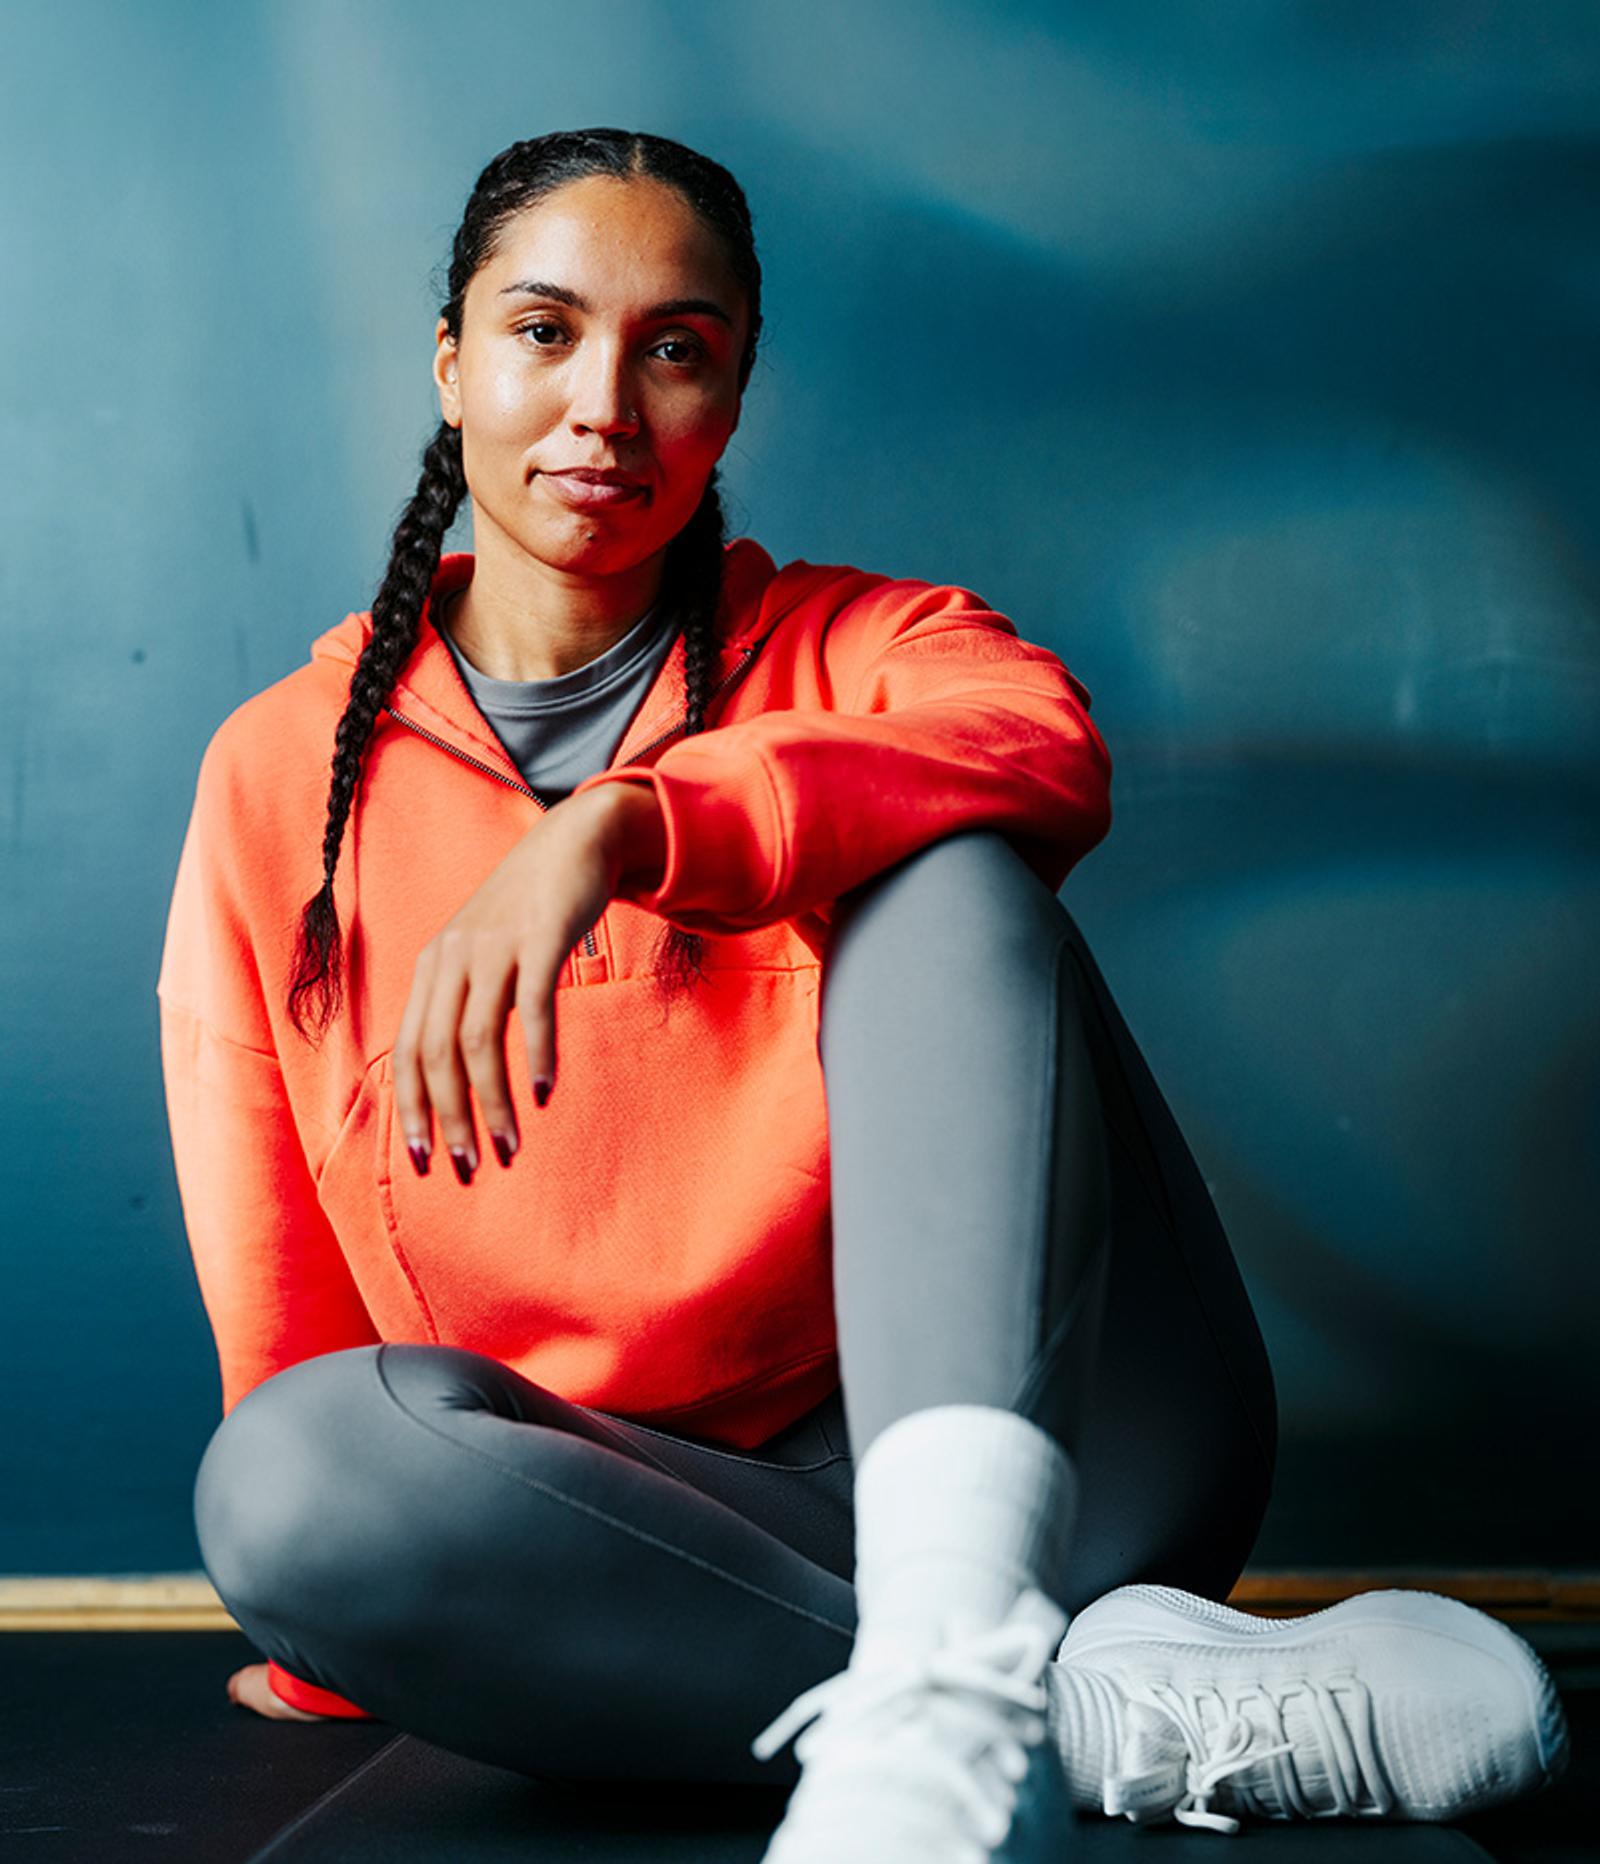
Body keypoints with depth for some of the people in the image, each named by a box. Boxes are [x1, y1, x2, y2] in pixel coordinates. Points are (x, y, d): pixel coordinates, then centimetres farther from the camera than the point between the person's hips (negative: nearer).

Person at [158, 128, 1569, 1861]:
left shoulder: (855, 652, 9)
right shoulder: (281, 776, 11)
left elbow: (1050, 751, -18)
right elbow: (276, 1301, 12)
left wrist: (620, 826, -30)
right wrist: (353, 1650, 10)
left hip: (1047, 1470, 0)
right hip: (617, 1523, 1)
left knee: (940, 870, -22)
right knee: (288, 1466, -29)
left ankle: (956, 1668, -44)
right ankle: (1125, 1703, -31)